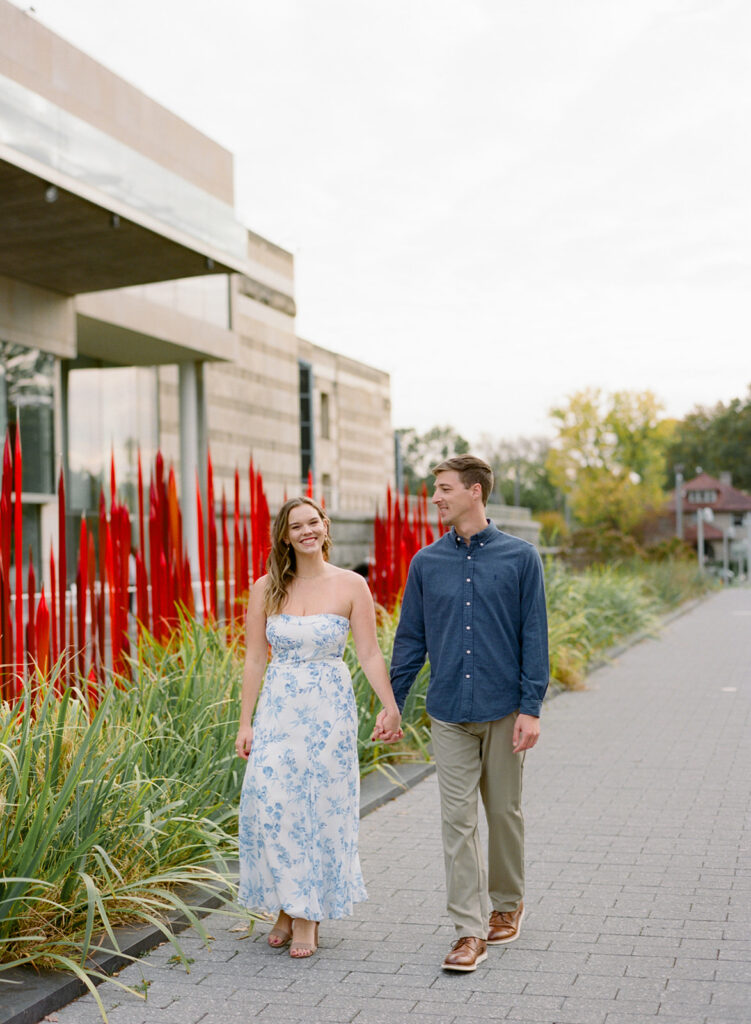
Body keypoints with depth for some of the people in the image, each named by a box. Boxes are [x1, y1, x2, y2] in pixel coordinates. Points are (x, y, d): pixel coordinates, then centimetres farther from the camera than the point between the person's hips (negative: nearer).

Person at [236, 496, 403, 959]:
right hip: (278, 709, 2)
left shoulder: (351, 585, -2)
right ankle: (286, 908, 17)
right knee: (272, 806, -3)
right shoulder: (266, 589, 3)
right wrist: (245, 722, 3)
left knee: (321, 809, 2)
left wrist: (392, 708, -9)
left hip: (329, 711, -1)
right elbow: (255, 659, 5)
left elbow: (370, 653, -3)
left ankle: (309, 914, 18)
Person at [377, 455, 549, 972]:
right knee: (457, 819, 0)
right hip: (450, 714, 2)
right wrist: (391, 705, 8)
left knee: (504, 812, 12)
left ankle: (508, 902, 33)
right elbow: (411, 639, 11)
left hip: (503, 712, -2)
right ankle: (470, 931, 6)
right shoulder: (426, 563, 6)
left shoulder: (520, 557, -2)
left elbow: (534, 637, -3)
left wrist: (531, 708, -8)